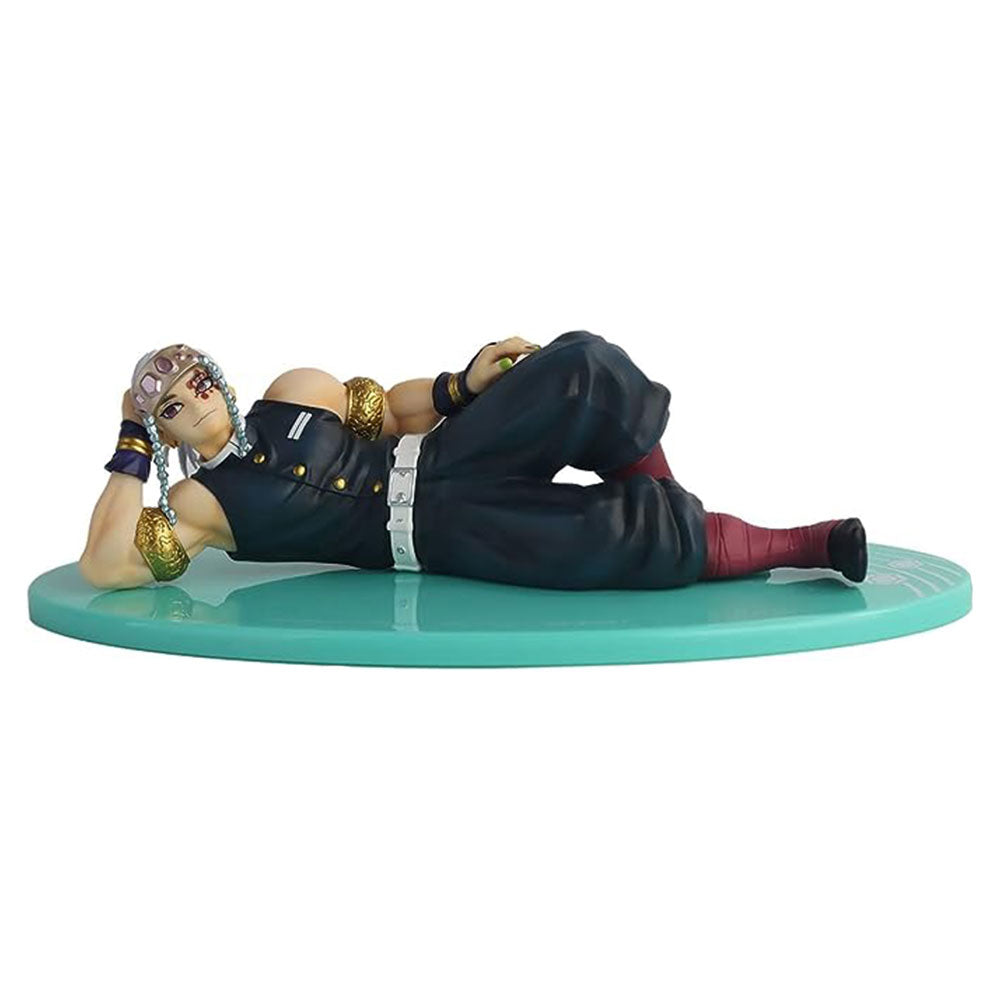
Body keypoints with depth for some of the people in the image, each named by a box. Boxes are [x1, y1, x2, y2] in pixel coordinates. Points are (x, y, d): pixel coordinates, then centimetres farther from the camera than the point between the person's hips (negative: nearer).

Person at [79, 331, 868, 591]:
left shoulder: (294, 394, 12)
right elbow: (102, 567, -11)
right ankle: (801, 544, -13)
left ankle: (662, 505, -2)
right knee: (619, 536, -24)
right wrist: (134, 447, -10)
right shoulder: (197, 506, 1)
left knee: (585, 371, -21)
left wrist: (464, 385, 1)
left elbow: (397, 409, 21)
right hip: (430, 532, -5)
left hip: (436, 460, 5)